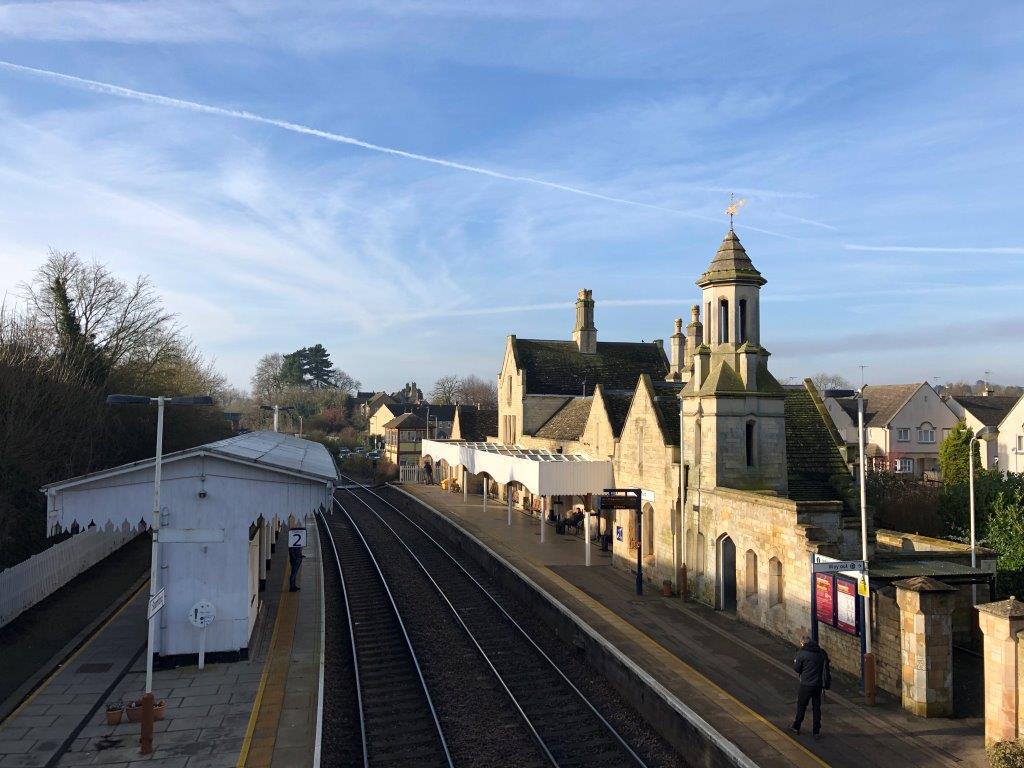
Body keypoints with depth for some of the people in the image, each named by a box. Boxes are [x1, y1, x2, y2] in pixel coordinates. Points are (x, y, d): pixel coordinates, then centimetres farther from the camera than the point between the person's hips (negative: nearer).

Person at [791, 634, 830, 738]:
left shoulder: (802, 653, -13)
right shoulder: (822, 652, 1)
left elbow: (797, 668, -8)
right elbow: (826, 666, 8)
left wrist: (795, 661, 11)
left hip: (806, 684, -4)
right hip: (819, 684, 4)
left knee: (801, 706, 12)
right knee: (816, 707, 13)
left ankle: (796, 727, 25)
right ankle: (817, 731, 17)